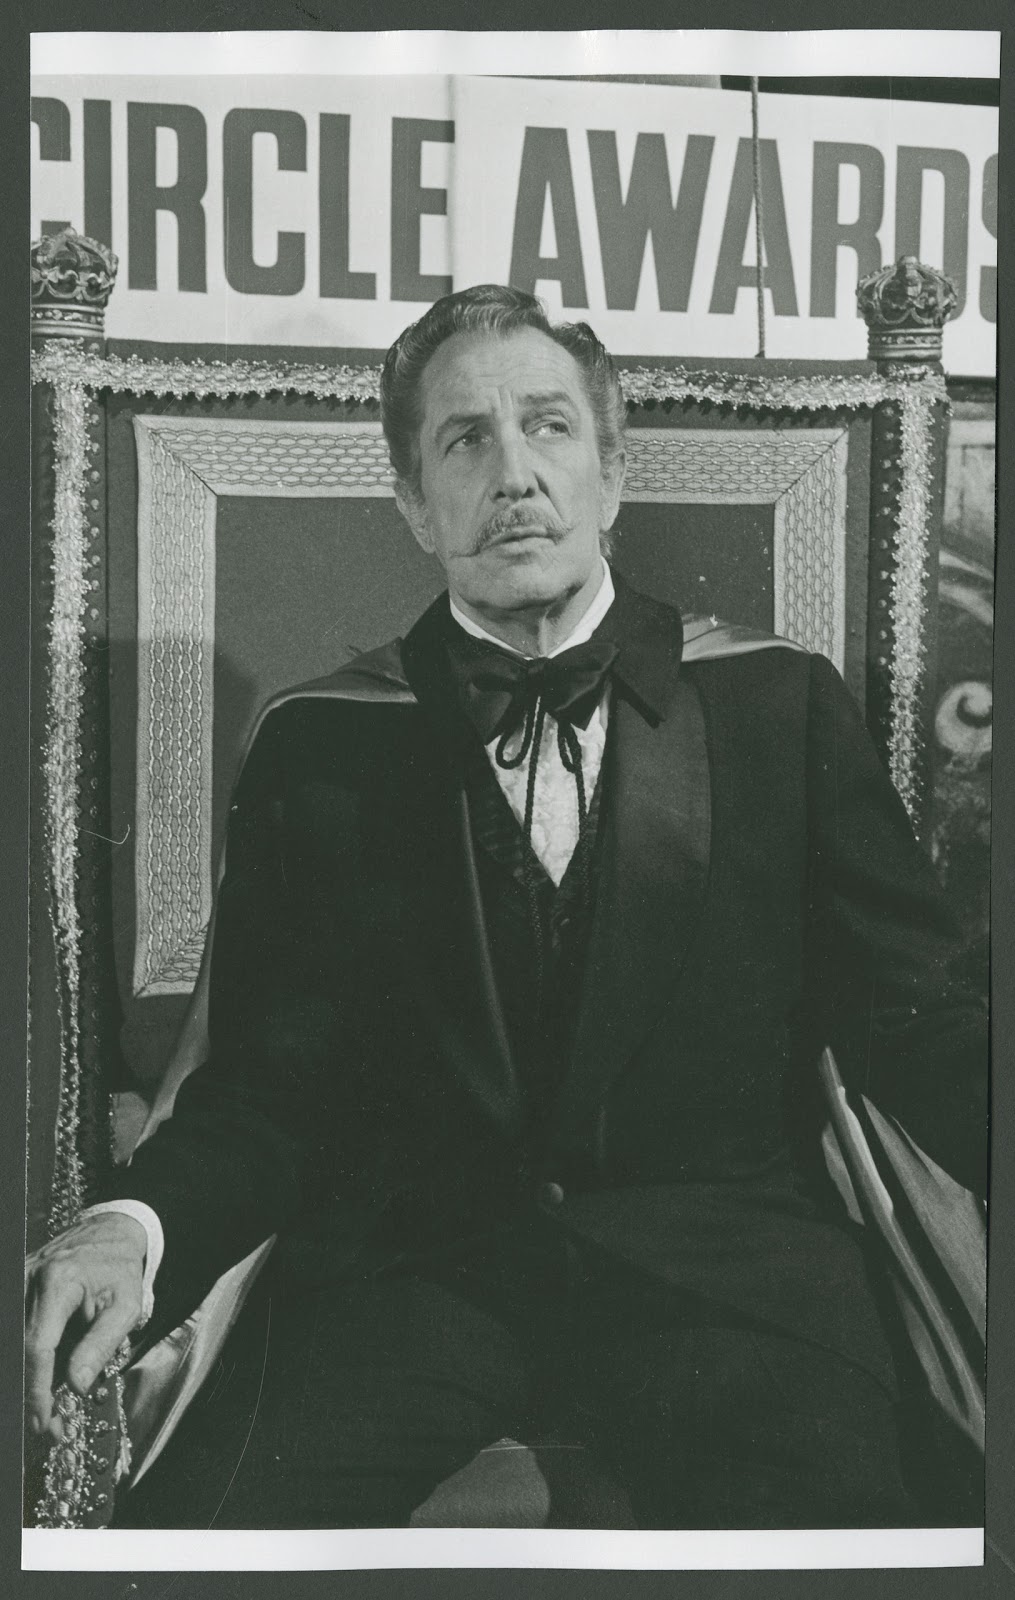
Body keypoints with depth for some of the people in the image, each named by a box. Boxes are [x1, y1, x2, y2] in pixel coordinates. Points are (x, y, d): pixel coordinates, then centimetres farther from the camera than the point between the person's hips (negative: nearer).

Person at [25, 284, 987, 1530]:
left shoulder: (780, 704, 9)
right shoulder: (319, 746, 9)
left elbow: (913, 1017, 6)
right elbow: (266, 1080, 5)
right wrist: (137, 1226, -15)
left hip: (722, 1255, 0)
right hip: (407, 1266, 1)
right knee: (181, 1530, -23)